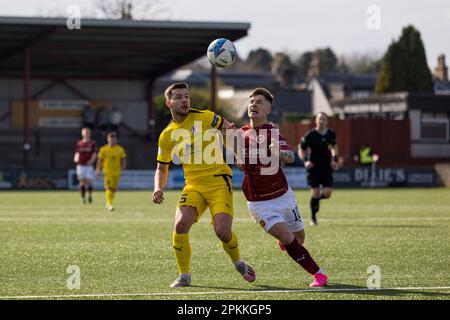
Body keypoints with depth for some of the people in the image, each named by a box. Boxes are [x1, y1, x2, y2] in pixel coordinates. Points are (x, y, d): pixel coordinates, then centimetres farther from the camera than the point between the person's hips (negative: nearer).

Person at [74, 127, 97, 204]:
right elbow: (77, 153, 14)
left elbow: (94, 154, -1)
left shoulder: (92, 143, 3)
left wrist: (91, 161, -19)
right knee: (82, 182, 2)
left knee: (89, 182, -9)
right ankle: (83, 198, 11)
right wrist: (76, 158, -7)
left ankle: (89, 194, 17)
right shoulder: (79, 143, 9)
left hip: (89, 165, -1)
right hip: (80, 165, 2)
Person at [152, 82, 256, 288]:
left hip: (218, 180, -3)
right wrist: (158, 189, -1)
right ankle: (184, 275, -1)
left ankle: (238, 263, 16)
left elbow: (230, 130, 7)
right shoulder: (167, 136, 7)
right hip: (193, 185, 3)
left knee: (222, 231, -17)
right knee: (180, 225, -20)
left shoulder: (204, 117, -3)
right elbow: (162, 169, 16)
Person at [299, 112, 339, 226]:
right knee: (315, 193, -4)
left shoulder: (331, 134, 4)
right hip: (314, 168, -3)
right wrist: (305, 161, -17)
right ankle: (313, 217, 14)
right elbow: (301, 150, 0)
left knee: (327, 193, -8)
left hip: (327, 168, 3)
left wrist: (335, 159, 11)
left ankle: (317, 199, 28)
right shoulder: (310, 135, -7)